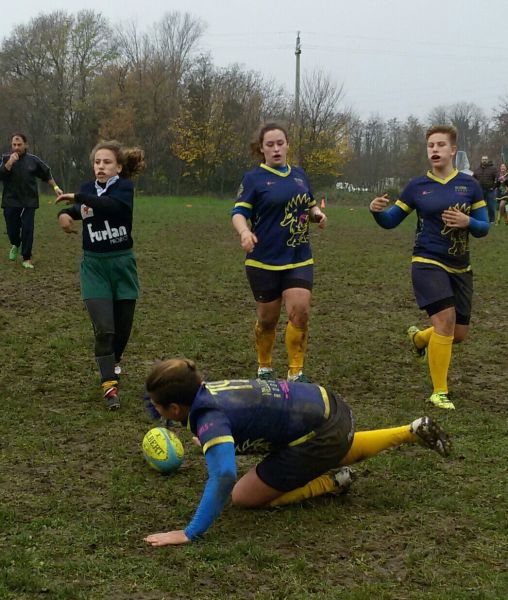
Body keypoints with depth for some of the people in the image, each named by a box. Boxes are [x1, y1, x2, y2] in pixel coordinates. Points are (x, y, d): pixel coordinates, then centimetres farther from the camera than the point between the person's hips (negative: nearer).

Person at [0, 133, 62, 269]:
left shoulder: (33, 160, 2)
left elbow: (46, 173, 15)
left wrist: (55, 187, 12)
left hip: (29, 202, 0)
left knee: (27, 229, -6)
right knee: (12, 230, 6)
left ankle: (27, 258, 4)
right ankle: (15, 245, 39)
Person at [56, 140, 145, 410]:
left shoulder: (124, 187, -10)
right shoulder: (87, 188, 3)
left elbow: (112, 205, -31)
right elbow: (79, 211, 16)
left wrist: (77, 197, -36)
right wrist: (65, 213, -7)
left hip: (122, 263, -1)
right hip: (94, 265, 2)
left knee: (122, 327, 11)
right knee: (104, 329, -10)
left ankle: (112, 362, 41)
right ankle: (109, 385, -5)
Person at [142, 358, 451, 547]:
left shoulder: (208, 417, -26)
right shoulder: (206, 390, -1)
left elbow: (224, 476, -41)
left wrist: (189, 533, -38)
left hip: (319, 436, -9)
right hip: (326, 404, 9)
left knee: (244, 497, 0)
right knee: (345, 453, 42)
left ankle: (332, 482, 5)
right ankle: (415, 431, 39)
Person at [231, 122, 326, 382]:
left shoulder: (299, 174, 11)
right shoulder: (254, 178, -4)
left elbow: (310, 205, 24)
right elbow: (238, 212, -11)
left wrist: (317, 214, 0)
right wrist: (244, 232, -32)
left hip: (299, 259, 3)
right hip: (264, 261, -3)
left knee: (300, 313, -11)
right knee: (268, 319, 7)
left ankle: (296, 372, 2)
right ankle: (264, 368, 31)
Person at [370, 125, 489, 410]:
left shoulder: (470, 185, 1)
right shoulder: (417, 186, -1)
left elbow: (484, 227, 3)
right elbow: (391, 221, 5)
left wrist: (468, 222, -18)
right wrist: (378, 211, -17)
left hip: (460, 267, 3)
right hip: (428, 263, -3)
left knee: (459, 334, 7)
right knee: (445, 319, -20)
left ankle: (419, 337, 42)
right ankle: (440, 392, -7)